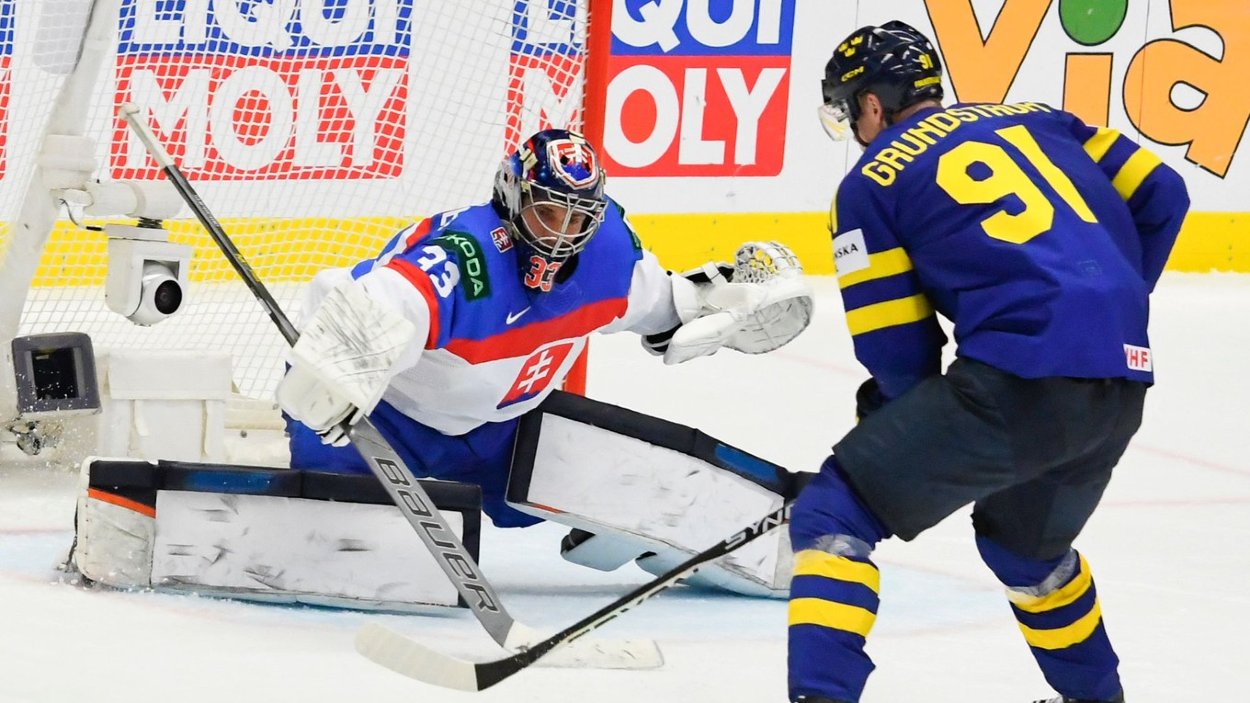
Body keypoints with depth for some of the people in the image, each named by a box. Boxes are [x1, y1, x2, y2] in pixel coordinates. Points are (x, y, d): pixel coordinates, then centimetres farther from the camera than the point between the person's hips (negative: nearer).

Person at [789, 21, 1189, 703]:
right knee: (1024, 539, 34)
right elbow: (1160, 195, 17)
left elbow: (896, 350, 4)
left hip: (1018, 386, -7)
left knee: (835, 514, 1)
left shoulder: (870, 183, 8)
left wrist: (887, 416, 24)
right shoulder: (1034, 120, 23)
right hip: (1122, 387, 7)